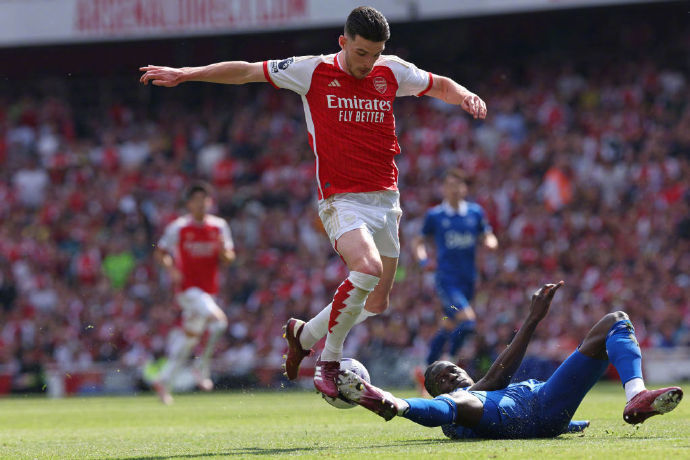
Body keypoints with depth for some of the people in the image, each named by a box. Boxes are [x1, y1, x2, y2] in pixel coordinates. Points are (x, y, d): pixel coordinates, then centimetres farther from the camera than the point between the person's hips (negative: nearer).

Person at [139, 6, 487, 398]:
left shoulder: (392, 72, 6)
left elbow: (440, 85, 22)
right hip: (341, 200, -5)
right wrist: (185, 74, 0)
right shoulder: (313, 71, -4)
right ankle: (329, 362, -15)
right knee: (368, 268, -31)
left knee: (377, 304, 3)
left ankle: (304, 334, 30)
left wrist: (464, 96, 0)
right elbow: (245, 72, 2)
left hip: (386, 200, 5)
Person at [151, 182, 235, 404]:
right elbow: (160, 252, 4)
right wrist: (171, 268, -15)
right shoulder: (178, 227, -4)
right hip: (188, 287, -5)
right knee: (217, 321, -25)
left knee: (191, 335, 9)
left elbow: (228, 259, 7)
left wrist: (223, 252, -16)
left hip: (209, 290, 5)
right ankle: (203, 367, -10)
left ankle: (164, 380, 22)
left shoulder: (219, 226, 6)